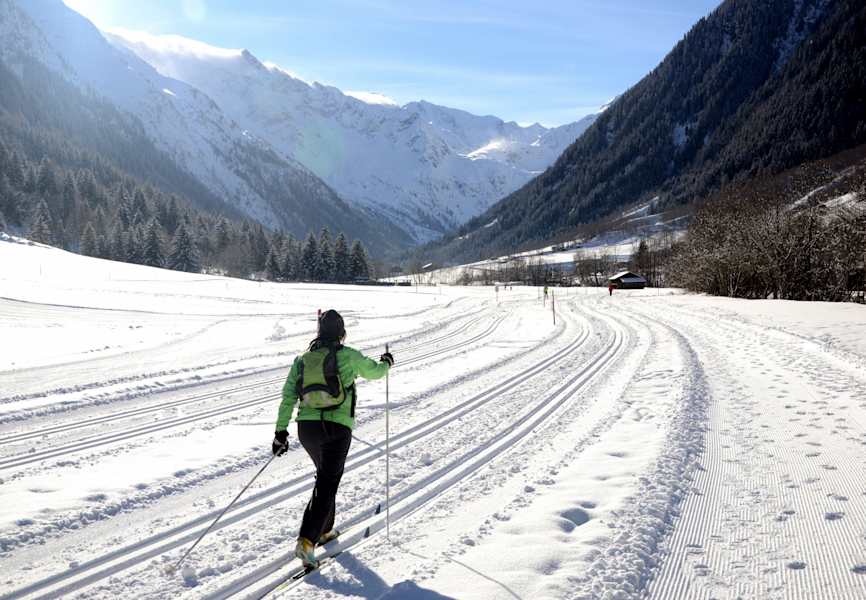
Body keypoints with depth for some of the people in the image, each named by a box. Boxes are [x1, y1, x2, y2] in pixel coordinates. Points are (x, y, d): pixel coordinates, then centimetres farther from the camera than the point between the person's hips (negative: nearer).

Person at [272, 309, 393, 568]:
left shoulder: (302, 359, 7)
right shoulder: (349, 356, -3)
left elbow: (288, 397, 3)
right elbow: (374, 371, 13)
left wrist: (280, 431, 7)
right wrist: (386, 363, 35)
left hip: (307, 427, 5)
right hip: (337, 428, -5)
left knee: (325, 475, 26)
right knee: (326, 485, -1)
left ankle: (324, 529, 34)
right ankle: (306, 541, -12)